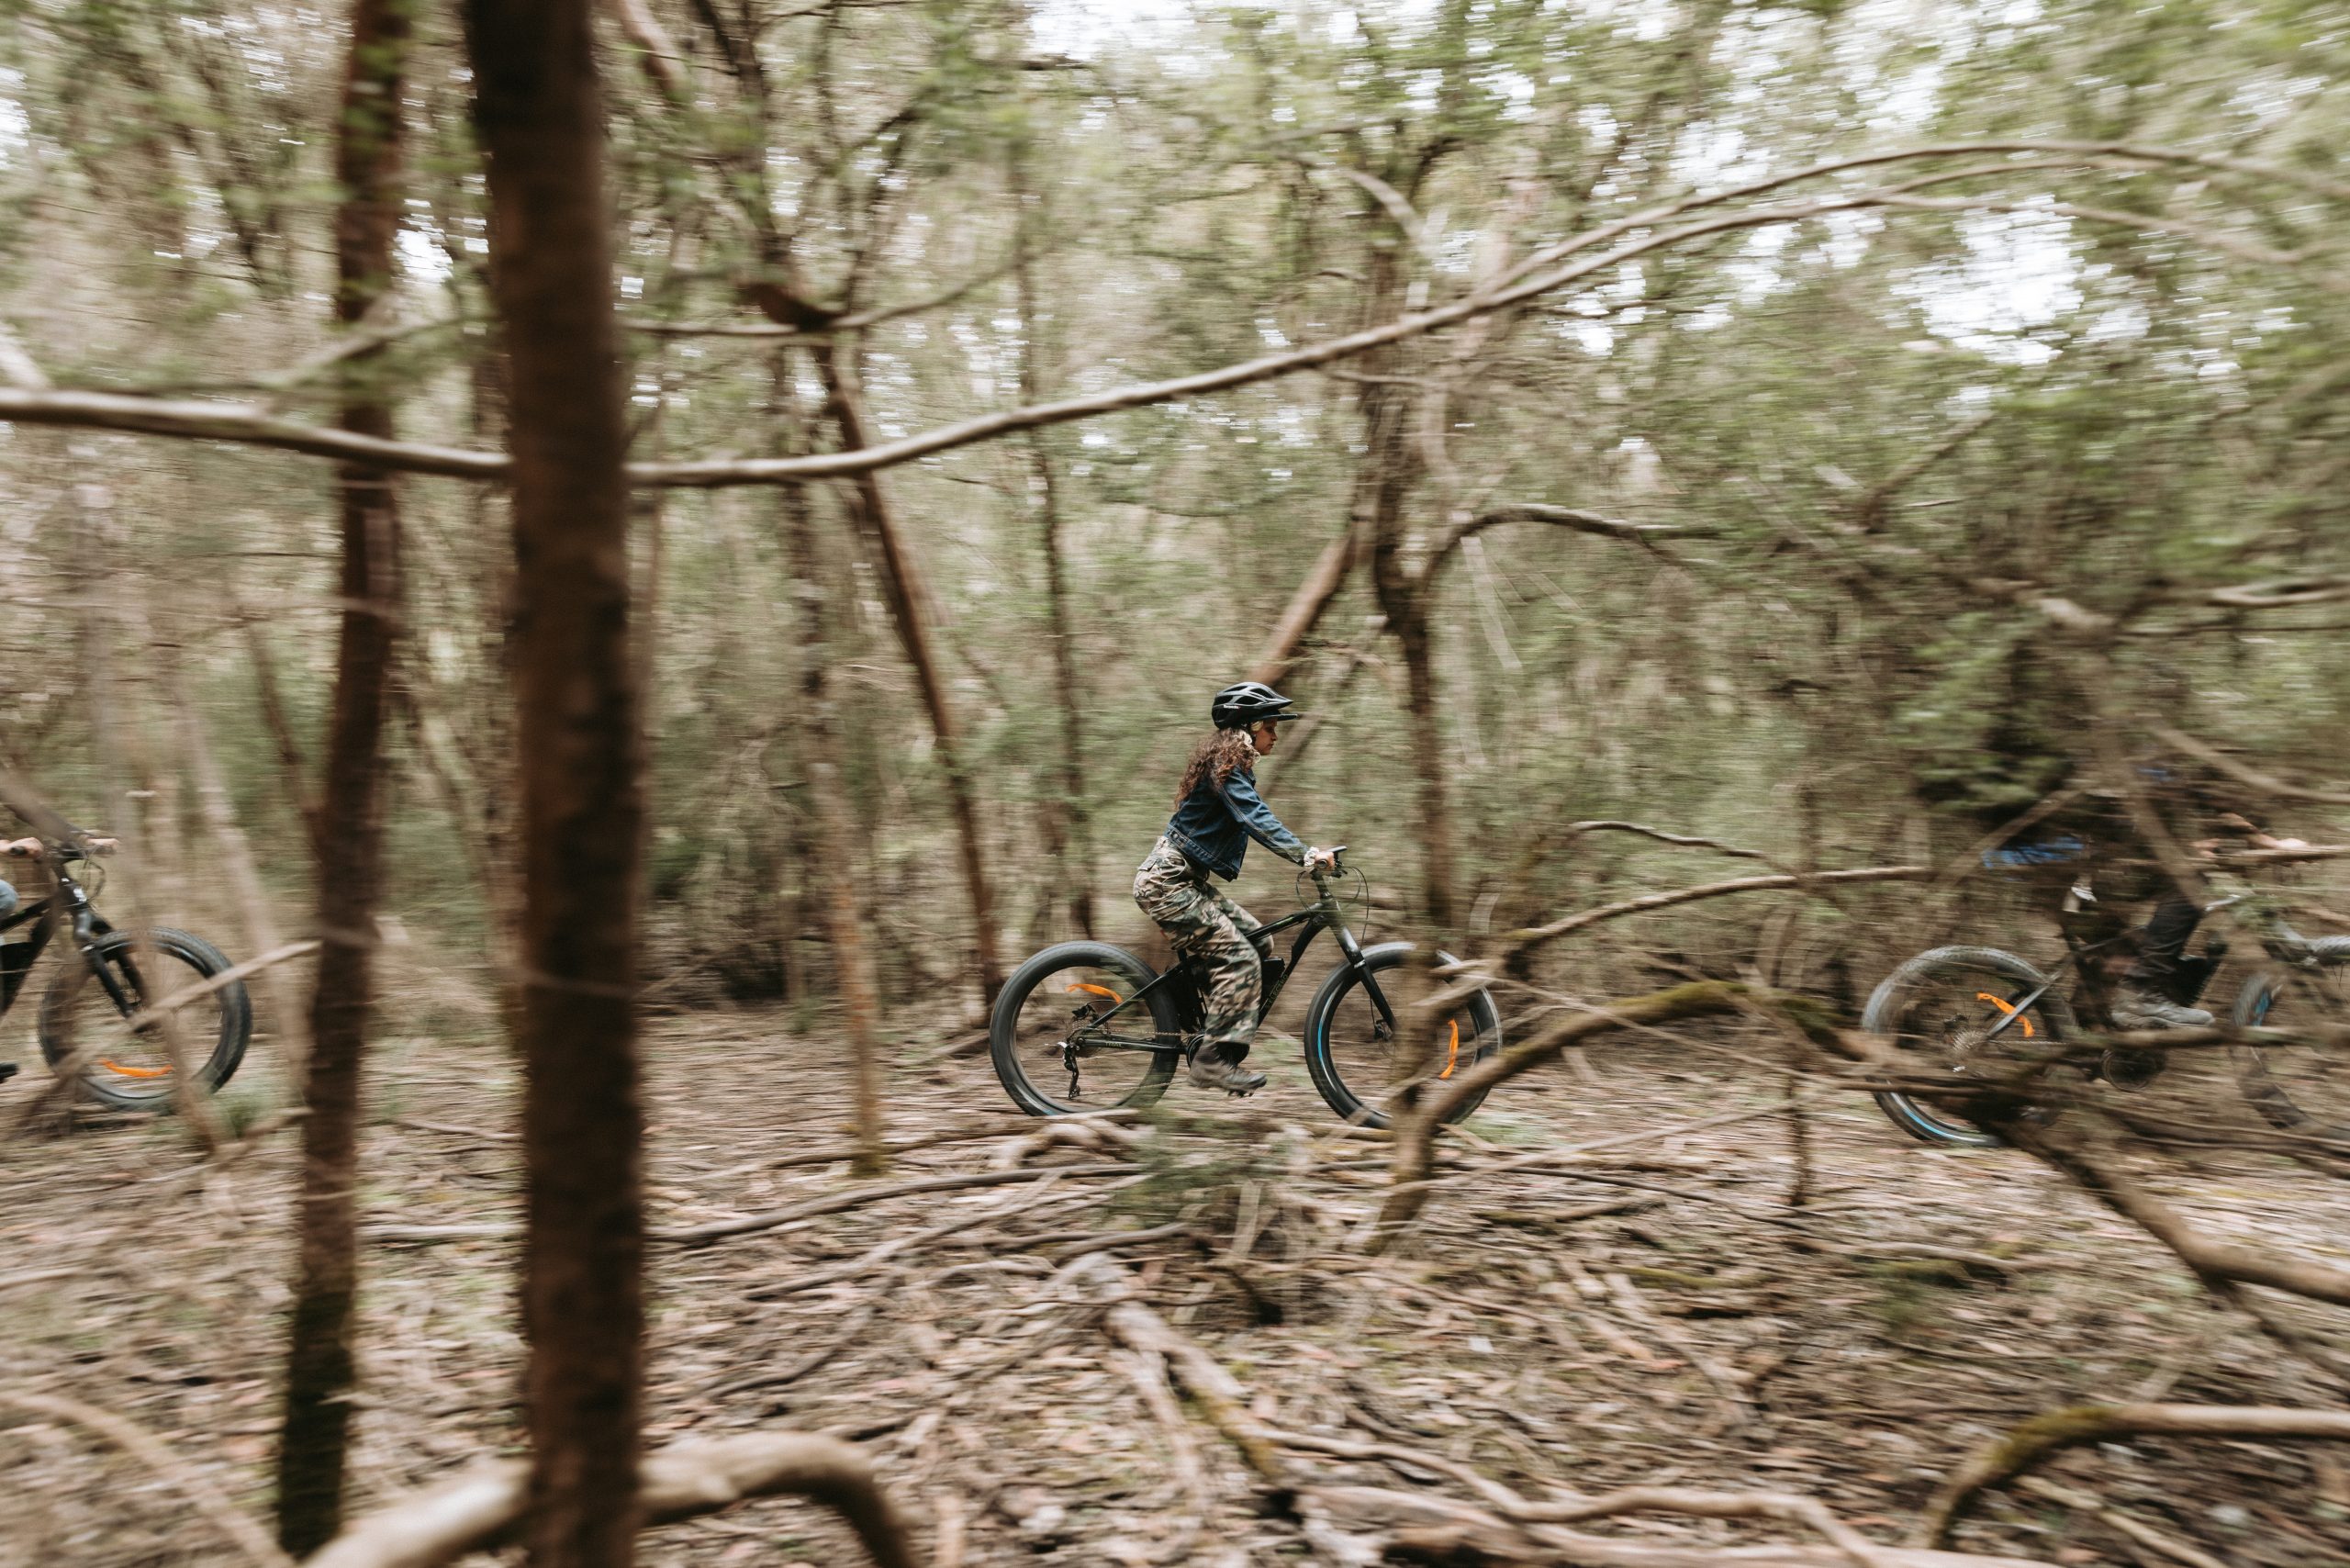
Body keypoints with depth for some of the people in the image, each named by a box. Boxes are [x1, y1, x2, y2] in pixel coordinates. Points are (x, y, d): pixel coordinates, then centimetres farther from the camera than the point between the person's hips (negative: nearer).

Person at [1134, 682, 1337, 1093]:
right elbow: (1256, 818, -29)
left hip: (1186, 881, 10)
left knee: (1255, 937, 7)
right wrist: (1306, 855, -37)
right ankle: (1215, 1059, -12)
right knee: (1239, 960, -15)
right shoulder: (1225, 765, -16)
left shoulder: (1231, 765, 16)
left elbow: (1254, 819, 21)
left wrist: (1307, 853, 14)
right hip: (1168, 884, -10)